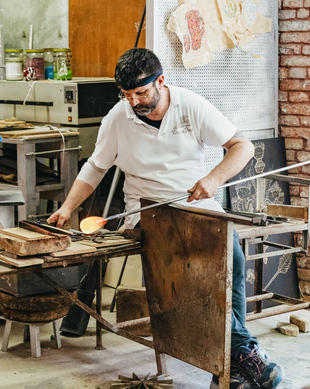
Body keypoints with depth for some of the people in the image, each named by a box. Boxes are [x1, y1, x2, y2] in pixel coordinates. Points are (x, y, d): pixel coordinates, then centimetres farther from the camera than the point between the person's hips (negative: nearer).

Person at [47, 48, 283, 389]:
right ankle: (244, 349, -23)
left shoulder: (191, 106, -3)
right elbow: (95, 168, 14)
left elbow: (243, 146, -4)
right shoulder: (118, 118, 1)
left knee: (231, 257, -28)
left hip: (197, 202, 1)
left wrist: (215, 178, -22)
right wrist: (67, 207, 0)